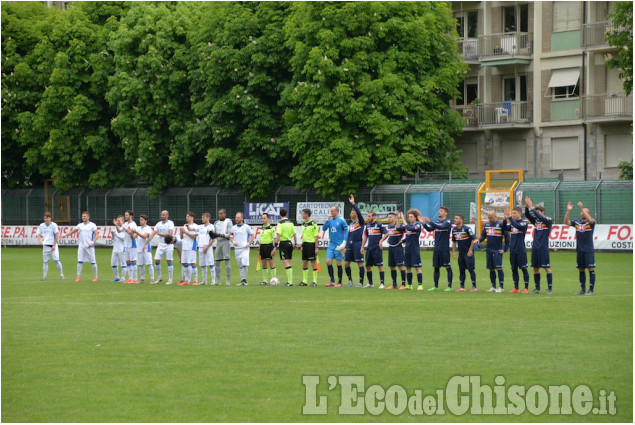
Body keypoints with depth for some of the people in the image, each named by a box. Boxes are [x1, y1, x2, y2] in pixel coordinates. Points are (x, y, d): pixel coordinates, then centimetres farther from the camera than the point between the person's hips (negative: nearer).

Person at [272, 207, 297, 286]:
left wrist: (275, 247, -17)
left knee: (286, 263, -7)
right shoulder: (290, 222, 7)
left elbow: (278, 236, -17)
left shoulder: (281, 223, -11)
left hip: (283, 243, -6)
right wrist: (295, 243, 24)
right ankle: (290, 280, 15)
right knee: (288, 263, 14)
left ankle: (289, 282, -12)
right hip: (290, 243, 6)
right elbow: (294, 234, 11)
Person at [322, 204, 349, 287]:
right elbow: (324, 229, 1)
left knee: (338, 263, -1)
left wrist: (344, 242, -11)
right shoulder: (330, 220, 8)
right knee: (328, 261, -2)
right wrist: (328, 219, -8)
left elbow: (346, 231, -5)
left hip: (338, 245, -5)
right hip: (331, 244, 5)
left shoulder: (341, 220, -7)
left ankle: (339, 282, 7)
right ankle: (332, 281, 6)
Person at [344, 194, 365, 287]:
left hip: (358, 244, -7)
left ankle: (361, 283, 0)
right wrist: (346, 247, 17)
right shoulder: (351, 224, 18)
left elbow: (359, 212, -19)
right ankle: (350, 280, 19)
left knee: (360, 263, -4)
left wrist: (353, 204, -20)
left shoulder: (360, 222, -1)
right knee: (346, 263, 3)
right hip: (350, 244, 7)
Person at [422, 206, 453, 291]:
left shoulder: (447, 222, -6)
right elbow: (429, 229, 7)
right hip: (437, 249, 6)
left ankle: (449, 286, -1)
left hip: (444, 249, -6)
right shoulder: (437, 222, 14)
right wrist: (424, 224, -11)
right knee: (436, 267, 8)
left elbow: (440, 227, -22)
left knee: (448, 267, -3)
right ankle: (436, 286, 14)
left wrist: (430, 222, -26)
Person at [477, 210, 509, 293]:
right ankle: (493, 287, 15)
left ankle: (501, 287, -6)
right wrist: (479, 240, -7)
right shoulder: (486, 224, 10)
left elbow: (507, 237, -5)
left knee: (498, 268, -9)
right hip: (489, 251, 6)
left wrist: (504, 249, -8)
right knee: (491, 269, 8)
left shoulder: (501, 225, -7)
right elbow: (483, 235, 16)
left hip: (497, 251, -6)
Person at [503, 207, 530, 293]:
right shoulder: (512, 224, 11)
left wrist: (510, 217, -24)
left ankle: (526, 288, 2)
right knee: (514, 269, 9)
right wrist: (505, 219, -12)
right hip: (512, 250, 6)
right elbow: (504, 228, 0)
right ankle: (516, 288, 16)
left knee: (524, 269, -2)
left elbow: (517, 226, -25)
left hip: (521, 251, -6)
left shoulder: (524, 224, -6)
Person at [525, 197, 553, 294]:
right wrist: (527, 206, -15)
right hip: (535, 248, 6)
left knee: (547, 268, -4)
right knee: (535, 268, 6)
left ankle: (550, 288, -1)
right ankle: (537, 288, 13)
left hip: (543, 248, -6)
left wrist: (532, 208, -22)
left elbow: (540, 217, -21)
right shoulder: (536, 220, 11)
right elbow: (527, 215, 1)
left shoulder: (548, 220, -5)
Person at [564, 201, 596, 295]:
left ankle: (591, 290, -2)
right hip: (579, 250, 5)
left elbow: (590, 219, -27)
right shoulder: (577, 222, 9)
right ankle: (583, 289, 18)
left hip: (589, 250, -5)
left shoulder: (591, 223, -5)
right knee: (581, 270, 10)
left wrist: (582, 208, -31)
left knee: (591, 269, -5)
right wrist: (568, 211, -11)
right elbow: (566, 222, 0)